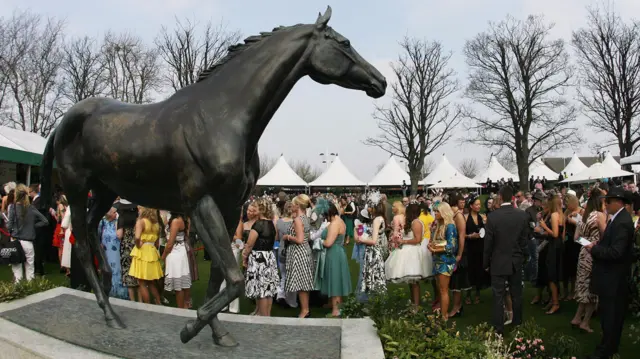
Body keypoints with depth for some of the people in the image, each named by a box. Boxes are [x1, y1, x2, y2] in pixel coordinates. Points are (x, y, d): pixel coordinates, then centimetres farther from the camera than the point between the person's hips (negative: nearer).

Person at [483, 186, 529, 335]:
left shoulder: (492, 216, -15)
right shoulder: (522, 215, -6)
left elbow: (488, 243, -10)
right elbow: (525, 239, 1)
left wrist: (486, 263, 2)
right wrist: (521, 256, 14)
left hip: (498, 262, -3)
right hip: (517, 261, 3)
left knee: (498, 296, 5)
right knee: (516, 295, 17)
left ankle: (498, 327, 10)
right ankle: (517, 323, 31)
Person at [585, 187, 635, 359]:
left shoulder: (622, 222, -25)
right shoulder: (618, 218, 7)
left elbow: (615, 252, -29)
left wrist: (593, 249, -19)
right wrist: (598, 244, 2)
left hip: (613, 277, -10)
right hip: (611, 275, 10)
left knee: (610, 314, 3)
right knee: (612, 313, 21)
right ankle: (611, 345, 34)